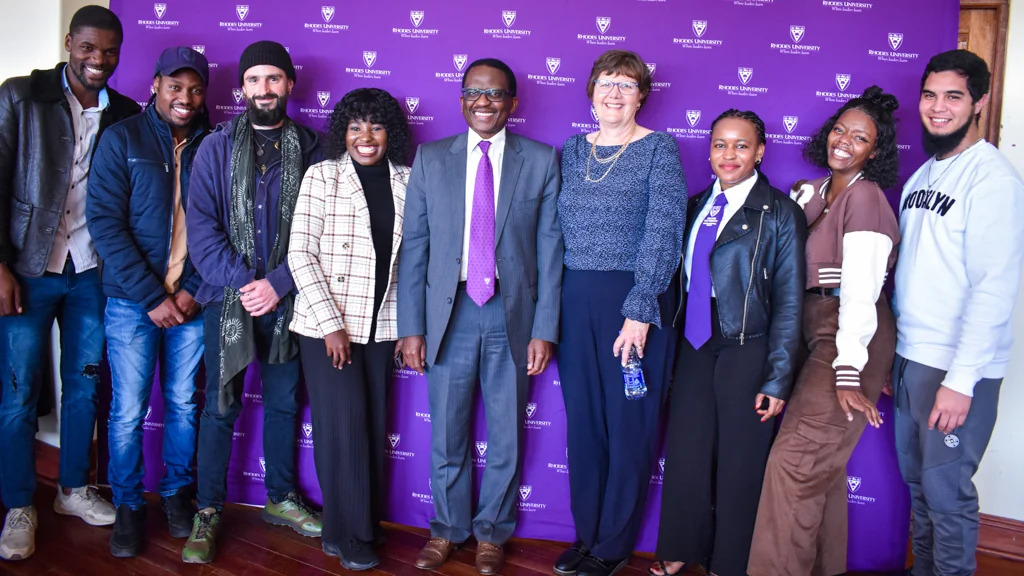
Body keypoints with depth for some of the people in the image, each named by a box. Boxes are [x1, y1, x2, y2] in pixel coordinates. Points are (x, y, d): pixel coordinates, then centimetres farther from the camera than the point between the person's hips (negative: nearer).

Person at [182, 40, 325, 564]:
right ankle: (208, 512, 17)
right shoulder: (217, 147, 3)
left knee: (283, 402, 13)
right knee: (220, 406, 4)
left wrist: (279, 284, -13)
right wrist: (241, 283, -15)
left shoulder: (309, 149, 3)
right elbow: (202, 225, -4)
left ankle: (280, 499, 30)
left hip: (286, 299, 1)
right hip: (229, 298, -1)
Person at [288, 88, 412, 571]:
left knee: (373, 424, 8)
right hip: (326, 323, -3)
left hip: (381, 326, 3)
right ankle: (348, 534, 13)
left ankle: (367, 523, 24)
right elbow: (300, 253, -8)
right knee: (344, 424, -3)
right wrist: (331, 323, -12)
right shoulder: (322, 176, -4)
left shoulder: (406, 181, 5)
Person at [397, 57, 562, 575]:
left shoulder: (541, 161, 1)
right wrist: (411, 327, -2)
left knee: (506, 434, 11)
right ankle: (448, 528, 32)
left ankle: (491, 532, 31)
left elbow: (549, 249, -1)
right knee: (447, 433, 11)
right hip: (450, 312, 1)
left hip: (512, 314, 0)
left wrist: (545, 329, -5)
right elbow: (413, 246, 3)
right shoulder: (430, 159, 4)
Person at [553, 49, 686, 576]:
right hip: (574, 301, 5)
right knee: (582, 423, 12)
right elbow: (556, 229, 10)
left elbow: (663, 233, -12)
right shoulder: (572, 150, 10)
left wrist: (640, 311, -19)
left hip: (634, 301, -4)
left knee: (629, 426, 5)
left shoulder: (659, 149, -4)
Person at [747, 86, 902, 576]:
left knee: (795, 461, -10)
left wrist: (848, 370, -22)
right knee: (823, 462, 13)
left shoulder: (864, 196, -10)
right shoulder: (813, 193, 14)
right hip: (821, 334, 8)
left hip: (852, 338, -8)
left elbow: (860, 289, -18)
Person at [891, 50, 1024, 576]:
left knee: (946, 490, 1)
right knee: (916, 481, 16)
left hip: (956, 368, -7)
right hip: (908, 356, 7)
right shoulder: (922, 175, 12)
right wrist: (889, 354, 11)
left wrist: (961, 379, -21)